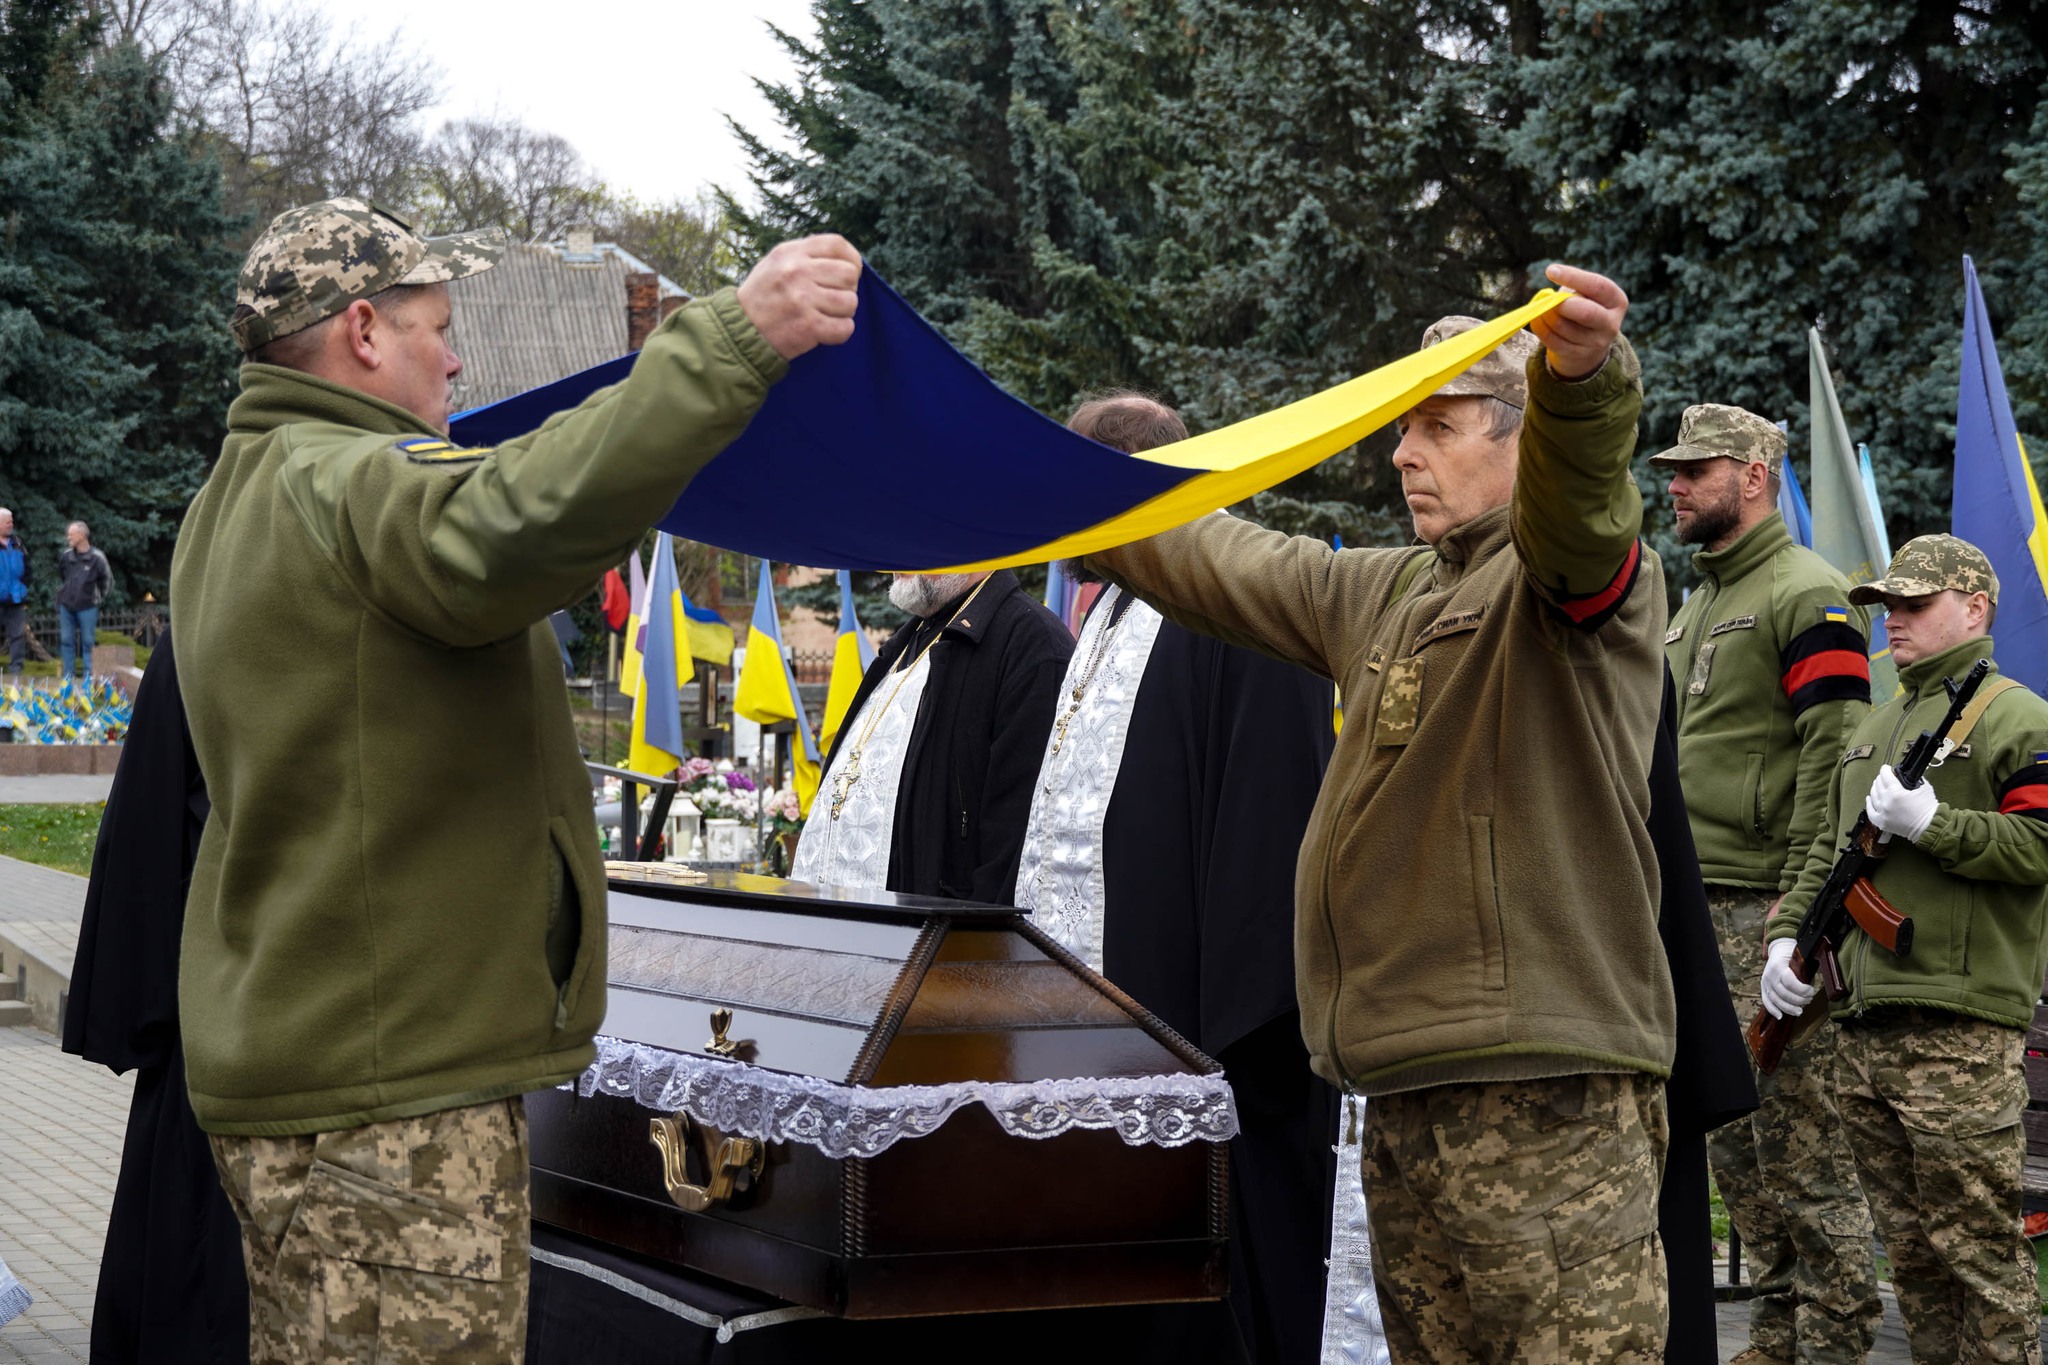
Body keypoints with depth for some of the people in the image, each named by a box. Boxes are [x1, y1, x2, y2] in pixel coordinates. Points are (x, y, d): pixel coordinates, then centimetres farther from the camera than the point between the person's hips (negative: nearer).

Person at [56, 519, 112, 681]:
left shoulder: (96, 558, -10)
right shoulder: (66, 556, 3)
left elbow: (107, 580, 2)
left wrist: (98, 598, 7)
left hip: (87, 607, -4)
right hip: (66, 606, 5)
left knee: (87, 642, 1)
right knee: (66, 641, 7)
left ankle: (87, 677, 7)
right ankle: (67, 676, 14)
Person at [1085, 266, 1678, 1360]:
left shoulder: (1592, 570, -4)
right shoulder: (1380, 594, 22)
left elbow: (1576, 500, -27)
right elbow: (1210, 557, 30)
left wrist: (1581, 377, -49)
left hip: (1550, 1095, -9)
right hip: (1404, 1091, 9)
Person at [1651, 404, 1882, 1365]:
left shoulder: (1808, 596, -7)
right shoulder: (1694, 606, 21)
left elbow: (1835, 758, -15)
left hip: (1770, 910, -9)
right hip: (1698, 907, 9)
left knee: (1800, 1134, -6)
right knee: (1730, 1138, 11)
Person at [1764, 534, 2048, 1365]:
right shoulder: (1875, 727, 22)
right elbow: (1828, 851, 26)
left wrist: (1931, 822, -18)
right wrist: (1788, 933, 12)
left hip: (1962, 1034, -8)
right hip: (1863, 1030, 8)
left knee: (1976, 1247, -6)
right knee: (1908, 1244, 14)